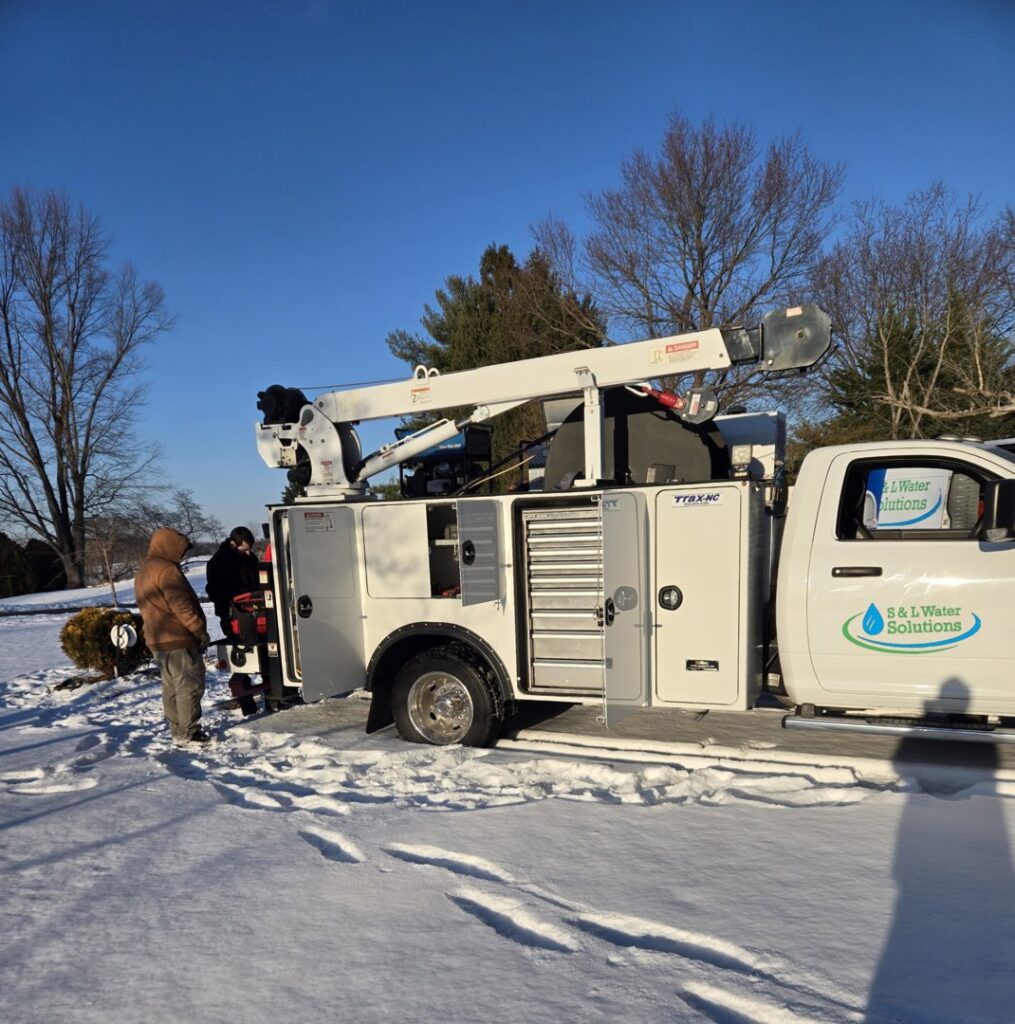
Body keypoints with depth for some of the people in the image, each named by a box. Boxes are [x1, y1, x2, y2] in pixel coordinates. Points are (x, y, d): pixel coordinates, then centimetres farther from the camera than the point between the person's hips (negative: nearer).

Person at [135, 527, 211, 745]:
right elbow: (181, 605, -20)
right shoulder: (165, 569, -15)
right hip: (178, 639, -10)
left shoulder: (143, 572, 19)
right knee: (189, 685, -6)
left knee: (171, 688, 14)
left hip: (158, 639, 10)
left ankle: (177, 730, 19)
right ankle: (188, 733, -5)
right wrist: (201, 630, -15)